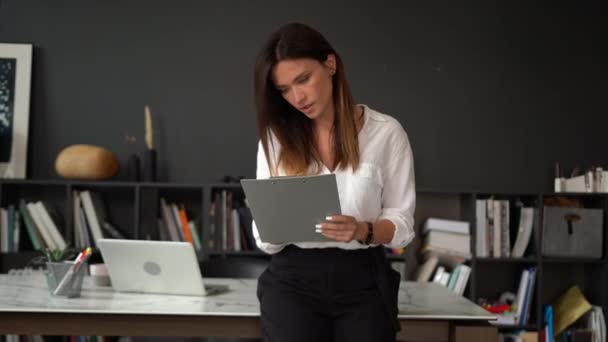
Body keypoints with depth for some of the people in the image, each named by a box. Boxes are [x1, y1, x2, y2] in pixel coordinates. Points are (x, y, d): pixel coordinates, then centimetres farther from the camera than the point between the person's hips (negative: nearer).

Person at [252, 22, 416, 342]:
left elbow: (402, 224, 0)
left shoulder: (385, 132, -2)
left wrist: (362, 230, -21)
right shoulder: (276, 137, 4)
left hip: (363, 283, -1)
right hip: (293, 282, 1)